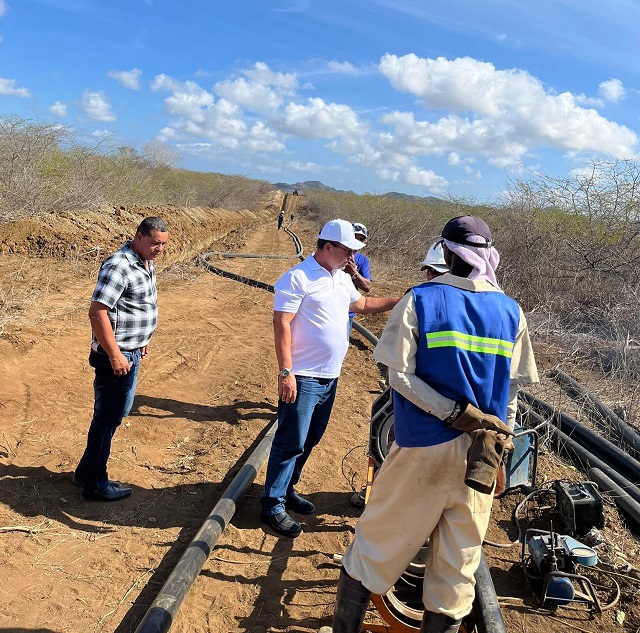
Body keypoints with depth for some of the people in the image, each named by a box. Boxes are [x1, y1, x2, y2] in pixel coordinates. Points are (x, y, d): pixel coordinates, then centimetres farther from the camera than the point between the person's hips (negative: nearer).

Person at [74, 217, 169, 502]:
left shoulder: (146, 263, 9)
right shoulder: (119, 266, -21)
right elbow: (97, 312, -25)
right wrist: (115, 355, -24)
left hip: (131, 352, 10)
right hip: (117, 355, -10)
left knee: (117, 412, 20)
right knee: (107, 417, 2)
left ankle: (87, 469, 36)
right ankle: (95, 484, 17)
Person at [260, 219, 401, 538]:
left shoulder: (342, 278, 12)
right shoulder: (298, 278, -14)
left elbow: (362, 303, 29)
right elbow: (281, 324, -17)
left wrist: (399, 301, 21)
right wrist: (285, 372, -22)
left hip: (329, 377, 9)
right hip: (303, 378, -8)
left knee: (309, 440, 17)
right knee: (291, 442, -4)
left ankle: (287, 491, 32)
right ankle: (272, 506, 8)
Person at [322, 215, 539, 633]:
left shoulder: (420, 300, -8)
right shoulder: (512, 311, 2)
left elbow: (400, 376, -15)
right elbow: (512, 390, 4)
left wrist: (455, 413, -14)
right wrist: (499, 438, 11)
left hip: (423, 447, -2)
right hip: (480, 455, 3)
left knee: (378, 543, 13)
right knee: (458, 564, 15)